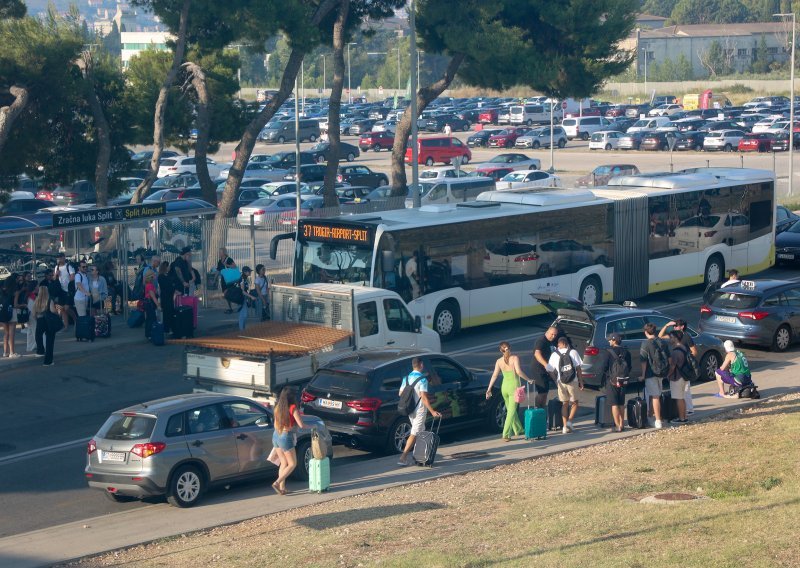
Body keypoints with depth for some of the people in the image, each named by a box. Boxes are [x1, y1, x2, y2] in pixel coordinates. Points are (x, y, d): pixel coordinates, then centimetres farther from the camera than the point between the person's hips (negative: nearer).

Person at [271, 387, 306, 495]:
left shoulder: (278, 408, 5)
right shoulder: (293, 408, -15)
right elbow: (301, 425, -17)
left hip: (276, 436, 7)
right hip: (286, 438, -7)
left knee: (284, 463, 17)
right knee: (292, 464, 6)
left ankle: (282, 487, 14)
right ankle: (277, 483, -9)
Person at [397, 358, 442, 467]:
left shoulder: (406, 378, 5)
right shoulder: (422, 380, -16)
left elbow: (400, 393, 9)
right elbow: (424, 397, -22)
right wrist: (432, 411, -22)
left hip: (410, 410, 7)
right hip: (419, 410, -7)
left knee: (420, 433, 20)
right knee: (414, 434, -6)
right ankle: (403, 458, -14)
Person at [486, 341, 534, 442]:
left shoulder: (499, 361, 1)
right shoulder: (515, 358, -9)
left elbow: (494, 375, -2)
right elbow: (518, 371, -20)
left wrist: (489, 389, 0)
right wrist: (528, 379, -8)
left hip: (504, 387, 4)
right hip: (514, 386, -4)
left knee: (510, 410, 20)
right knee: (511, 412, -3)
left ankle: (518, 430, 36)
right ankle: (506, 435, -11)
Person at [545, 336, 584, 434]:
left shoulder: (554, 355, 1)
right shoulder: (573, 352, -2)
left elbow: (549, 370, 2)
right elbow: (578, 368, -3)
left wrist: (555, 380, 17)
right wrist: (581, 382, 2)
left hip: (561, 382, 1)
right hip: (572, 382, -1)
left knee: (565, 404, 14)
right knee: (574, 403, 12)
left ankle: (565, 426, 8)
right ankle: (570, 421, -8)